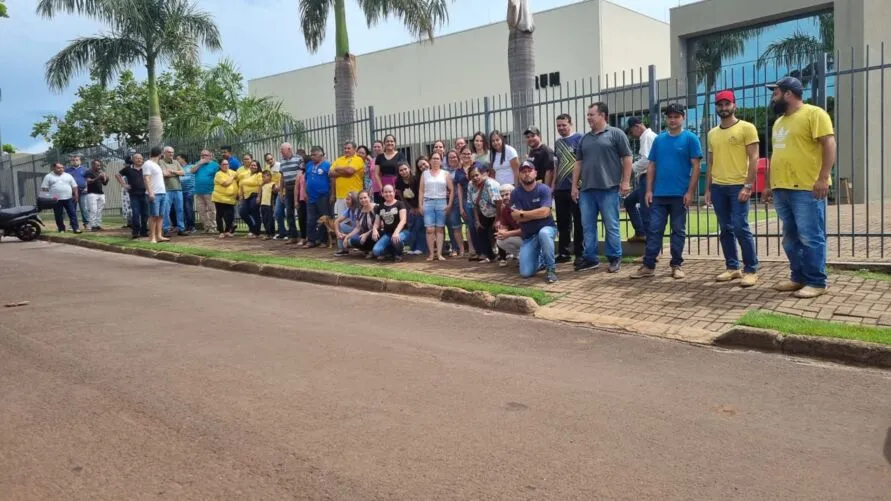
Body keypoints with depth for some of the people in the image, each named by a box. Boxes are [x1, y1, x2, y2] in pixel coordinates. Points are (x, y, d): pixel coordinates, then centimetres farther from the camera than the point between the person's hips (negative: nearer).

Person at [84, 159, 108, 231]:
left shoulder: (100, 172, 18)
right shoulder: (89, 173, -2)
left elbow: (104, 183, 20)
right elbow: (88, 181, -17)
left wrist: (106, 178, -1)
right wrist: (97, 178, -28)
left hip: (101, 194, 7)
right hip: (92, 193, -7)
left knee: (99, 211, 5)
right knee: (93, 210, -10)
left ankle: (98, 225, 9)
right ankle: (93, 226, -9)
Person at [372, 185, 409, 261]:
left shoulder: (400, 204, -5)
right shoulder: (380, 207, 10)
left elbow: (403, 220, -18)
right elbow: (377, 223, 10)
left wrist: (396, 232, -34)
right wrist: (375, 230, -15)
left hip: (401, 231, -4)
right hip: (387, 233, 4)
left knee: (396, 240, -41)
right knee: (376, 251, -20)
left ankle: (398, 254, -6)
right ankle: (391, 250, 12)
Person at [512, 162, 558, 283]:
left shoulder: (543, 189, -9)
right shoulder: (515, 194, -2)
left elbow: (544, 212, -22)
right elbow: (516, 218, -12)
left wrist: (522, 213, -13)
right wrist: (536, 213, -13)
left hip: (547, 228, -2)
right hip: (528, 236, 3)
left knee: (543, 233, -42)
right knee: (526, 273, -10)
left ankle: (551, 268, -21)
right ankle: (541, 260, 26)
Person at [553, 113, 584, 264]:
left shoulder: (579, 138, -4)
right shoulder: (557, 143, 16)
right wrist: (553, 185, 16)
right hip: (560, 189, 7)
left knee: (578, 222, 0)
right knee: (562, 222, 11)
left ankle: (580, 254, 6)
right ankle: (563, 252, 19)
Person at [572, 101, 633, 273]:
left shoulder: (616, 134, 1)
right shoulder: (584, 139, 17)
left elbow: (627, 158, -2)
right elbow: (578, 163, 18)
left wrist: (625, 181, -9)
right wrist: (574, 185, 12)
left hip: (608, 189, -5)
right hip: (586, 189, 6)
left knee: (611, 226, 0)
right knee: (588, 226, 7)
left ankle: (615, 258, 10)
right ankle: (590, 258, 15)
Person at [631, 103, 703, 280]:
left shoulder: (690, 138, -2)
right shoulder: (659, 139, 10)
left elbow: (695, 166, -5)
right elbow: (651, 166, 11)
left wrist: (690, 191, -11)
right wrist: (649, 190, 4)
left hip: (680, 194, -3)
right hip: (659, 194, 3)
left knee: (678, 231, 6)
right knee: (654, 230, 3)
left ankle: (676, 265, 15)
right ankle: (648, 265, 7)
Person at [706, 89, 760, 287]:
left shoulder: (746, 128, -2)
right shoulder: (712, 133, 15)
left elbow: (753, 159, -7)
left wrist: (748, 186, -15)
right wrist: (708, 189, 12)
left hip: (738, 186, -5)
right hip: (718, 187, 5)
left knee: (741, 228, -9)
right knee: (726, 229, 8)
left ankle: (751, 270, 0)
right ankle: (732, 267, 16)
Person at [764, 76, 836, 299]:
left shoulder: (814, 114, -5)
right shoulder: (779, 122, 21)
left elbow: (829, 144, -12)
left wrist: (823, 178, -20)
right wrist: (769, 184, 21)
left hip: (807, 189, -8)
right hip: (782, 189, 8)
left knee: (810, 237, -5)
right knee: (791, 238, 11)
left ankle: (817, 282, 2)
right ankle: (799, 278, 20)